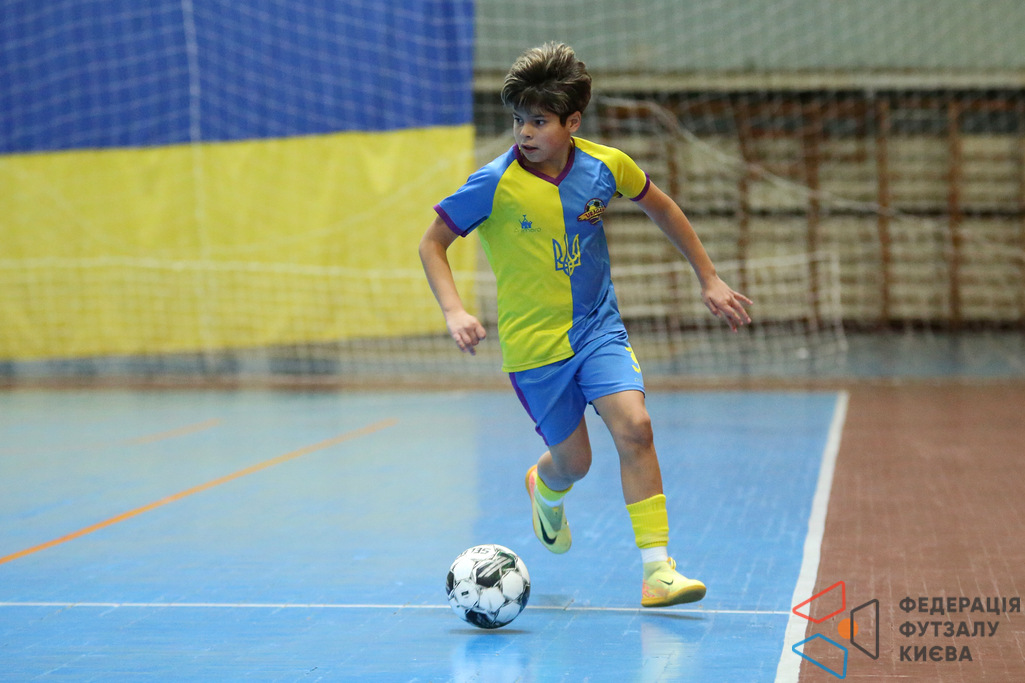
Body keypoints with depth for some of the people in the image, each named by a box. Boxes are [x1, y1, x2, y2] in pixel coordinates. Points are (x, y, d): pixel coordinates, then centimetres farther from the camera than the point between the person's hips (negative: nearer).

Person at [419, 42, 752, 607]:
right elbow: (432, 243, -6)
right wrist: (454, 312, -21)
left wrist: (709, 279, 15)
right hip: (532, 343, -2)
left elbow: (660, 207, 12)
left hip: (598, 327, 2)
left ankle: (657, 570, -13)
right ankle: (546, 488, 46)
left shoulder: (606, 166, -7)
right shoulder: (495, 184, -16)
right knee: (573, 461, 6)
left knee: (634, 427, -18)